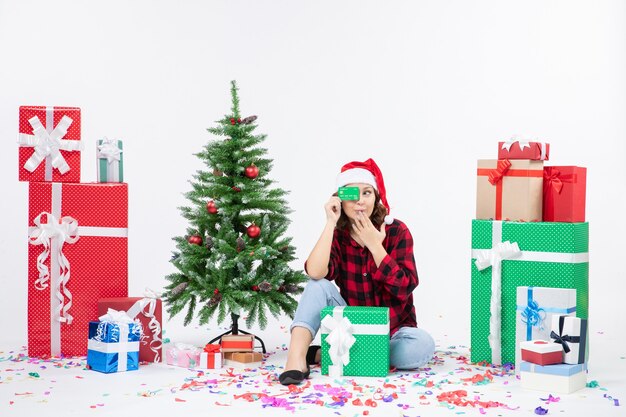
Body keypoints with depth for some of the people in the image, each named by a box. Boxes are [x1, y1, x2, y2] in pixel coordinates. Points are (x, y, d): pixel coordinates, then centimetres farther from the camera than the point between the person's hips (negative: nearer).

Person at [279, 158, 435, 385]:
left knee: (422, 345, -33)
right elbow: (315, 273, -24)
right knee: (319, 286, -21)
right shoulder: (337, 235, -3)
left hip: (392, 330, -1)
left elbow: (404, 288, -17)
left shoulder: (397, 231, -7)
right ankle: (296, 358, -36)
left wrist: (375, 245, -21)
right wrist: (331, 223, -23)